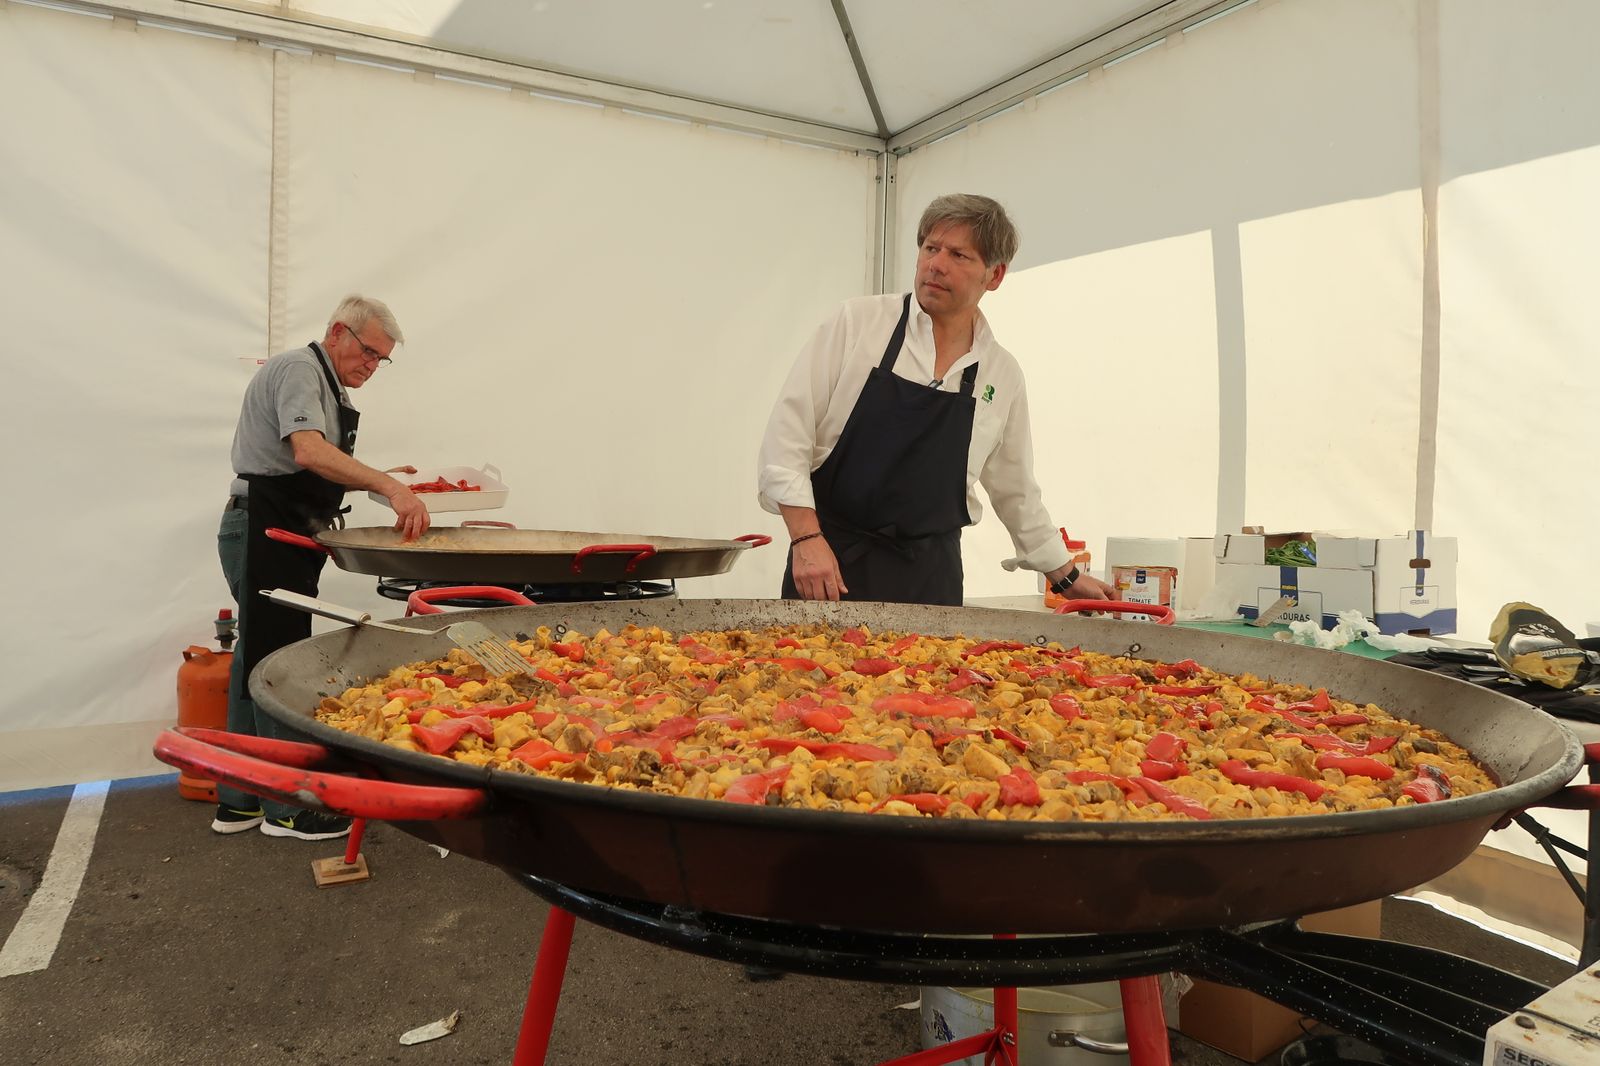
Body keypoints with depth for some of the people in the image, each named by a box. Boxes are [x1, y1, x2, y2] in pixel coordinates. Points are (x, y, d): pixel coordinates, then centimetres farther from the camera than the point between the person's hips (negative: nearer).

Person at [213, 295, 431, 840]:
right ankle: (286, 806, 2)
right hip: (264, 530, -10)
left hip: (277, 535, 11)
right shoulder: (299, 369, -11)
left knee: (257, 661, 12)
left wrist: (379, 480, 15)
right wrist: (390, 487, -36)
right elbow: (309, 452, -28)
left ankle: (239, 800, 21)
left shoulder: (325, 383, 20)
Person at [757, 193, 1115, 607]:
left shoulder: (1003, 374, 7)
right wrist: (806, 538, -16)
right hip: (828, 559, -2)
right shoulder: (857, 322, -2)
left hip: (931, 574, 3)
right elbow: (787, 430, -6)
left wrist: (1066, 577, 23)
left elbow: (1014, 491, 18)